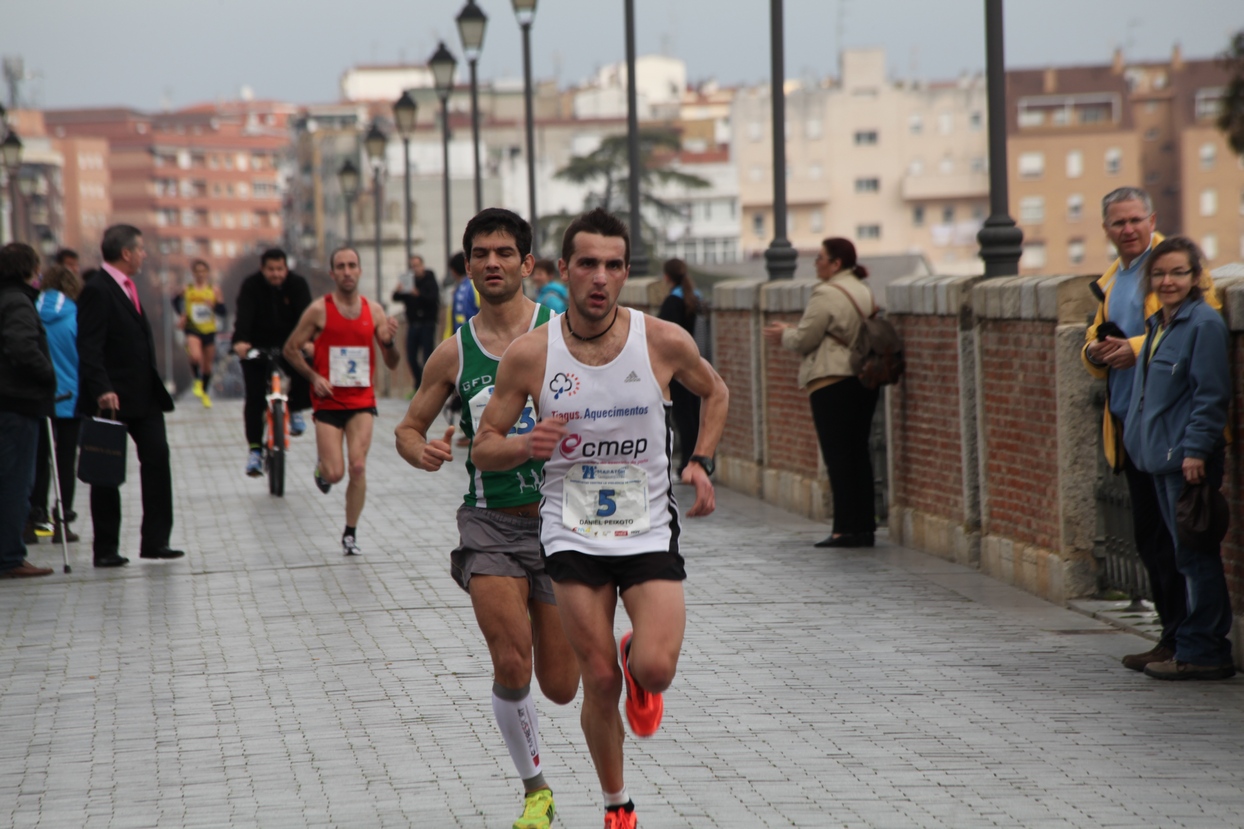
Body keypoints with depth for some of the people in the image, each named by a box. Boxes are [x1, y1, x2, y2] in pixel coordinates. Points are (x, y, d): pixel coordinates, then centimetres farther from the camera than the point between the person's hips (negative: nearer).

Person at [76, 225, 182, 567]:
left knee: (157, 457, 0)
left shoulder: (126, 286, 15)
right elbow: (89, 348, -20)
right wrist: (102, 390, -30)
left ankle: (155, 540, 3)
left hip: (143, 394, 8)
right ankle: (106, 549, 7)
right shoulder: (97, 291, -13)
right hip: (112, 398, -8)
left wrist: (155, 387, 18)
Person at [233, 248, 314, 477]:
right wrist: (240, 341, -47)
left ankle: (294, 409, 5)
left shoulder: (298, 285, -10)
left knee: (305, 373, -25)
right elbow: (244, 314, -29)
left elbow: (304, 314, -23)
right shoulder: (251, 285, -14)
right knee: (255, 398, -10)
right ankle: (254, 449, -5)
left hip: (287, 344, 1)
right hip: (256, 346, -1)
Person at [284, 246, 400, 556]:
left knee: (358, 468, -10)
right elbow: (291, 349, 2)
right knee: (334, 473, -8)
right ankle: (321, 468, 30)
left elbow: (392, 364, 7)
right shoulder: (319, 310, -6)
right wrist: (314, 377, -10)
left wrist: (389, 341, -14)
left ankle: (351, 533, 5)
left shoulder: (374, 310, 3)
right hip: (328, 401, -2)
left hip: (362, 401, 2)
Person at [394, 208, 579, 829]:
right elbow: (409, 426, 14)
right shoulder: (455, 353, 4)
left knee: (560, 685, 3)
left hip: (559, 516, -1)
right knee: (511, 667, -16)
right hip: (489, 523, 1)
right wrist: (420, 450, -9)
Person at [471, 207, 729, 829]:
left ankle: (636, 666, 21)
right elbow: (483, 449, 0)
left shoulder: (664, 342, -7)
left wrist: (701, 462, 1)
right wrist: (528, 445, -21)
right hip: (573, 535, 0)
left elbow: (714, 392, 14)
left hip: (649, 529, 0)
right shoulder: (529, 354, -8)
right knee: (600, 683, 0)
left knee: (655, 670, -18)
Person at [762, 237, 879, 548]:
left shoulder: (826, 294, -12)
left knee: (837, 455, -5)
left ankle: (846, 528, -6)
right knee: (859, 453, 12)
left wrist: (784, 335, 11)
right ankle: (865, 526, 12)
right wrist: (790, 331, 21)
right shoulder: (864, 292, 16)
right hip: (865, 380, 9)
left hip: (832, 382, -9)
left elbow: (805, 338, -11)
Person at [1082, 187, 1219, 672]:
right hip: (1128, 426, 8)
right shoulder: (1110, 281, 21)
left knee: (1171, 536, -7)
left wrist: (1138, 348, -20)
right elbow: (1095, 341, 26)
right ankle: (1173, 635, 18)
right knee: (1148, 538, 11)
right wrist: (1096, 352, 1)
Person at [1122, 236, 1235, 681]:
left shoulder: (1205, 324, -11)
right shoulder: (1158, 326, 16)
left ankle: (1202, 652, -2)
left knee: (1196, 556, -5)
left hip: (1189, 458, -9)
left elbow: (1211, 395, -15)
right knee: (1188, 557, 12)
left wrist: (1196, 449, -19)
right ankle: (1201, 647, 18)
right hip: (1162, 457, 9)